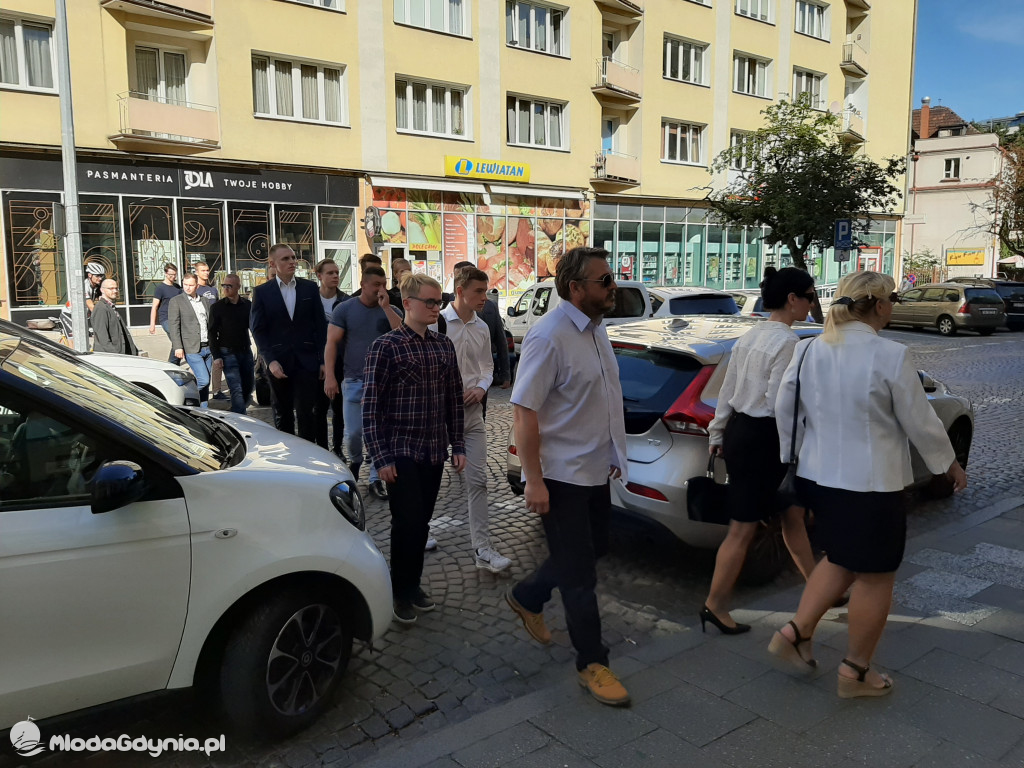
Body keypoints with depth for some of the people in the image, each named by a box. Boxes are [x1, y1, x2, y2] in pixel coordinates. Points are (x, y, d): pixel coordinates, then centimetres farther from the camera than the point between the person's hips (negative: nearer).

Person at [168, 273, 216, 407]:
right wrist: (178, 347, -14)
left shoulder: (206, 301, 14)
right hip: (192, 349, -5)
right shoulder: (176, 302, -1)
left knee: (206, 382, 8)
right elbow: (174, 326, -6)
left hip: (208, 347, 5)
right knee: (204, 380, -14)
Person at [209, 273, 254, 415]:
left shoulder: (248, 305, 6)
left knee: (248, 388, 9)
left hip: (246, 351, 4)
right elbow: (213, 333, 0)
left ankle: (235, 413, 29)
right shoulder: (217, 307, -1)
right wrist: (216, 357, -8)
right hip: (228, 353, -4)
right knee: (236, 390, -12)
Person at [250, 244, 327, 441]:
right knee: (282, 416, 10)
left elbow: (320, 326, 6)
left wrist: (322, 359, 0)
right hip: (279, 362, 0)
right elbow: (258, 329, 1)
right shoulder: (262, 292, 4)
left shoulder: (310, 288, 7)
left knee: (306, 414, -5)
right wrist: (270, 360, -10)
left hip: (307, 360, 0)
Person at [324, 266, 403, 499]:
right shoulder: (345, 309, 1)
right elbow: (332, 342, -3)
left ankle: (376, 479, 10)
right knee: (353, 431, 2)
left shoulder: (390, 310, 4)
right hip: (354, 380, -1)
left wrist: (386, 307, -15)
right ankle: (354, 461, 33)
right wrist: (329, 377, -11)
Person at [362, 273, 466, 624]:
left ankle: (413, 584, 30)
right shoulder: (385, 346, -10)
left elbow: (454, 398, 12)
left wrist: (457, 445, 9)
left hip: (434, 451, 5)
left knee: (422, 522, 13)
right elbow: (370, 406, -10)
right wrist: (380, 457, -13)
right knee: (407, 523, -2)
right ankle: (400, 592, 17)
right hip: (400, 452, -5)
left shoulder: (444, 345, 6)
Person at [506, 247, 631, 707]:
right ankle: (591, 664, 19)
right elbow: (524, 411, -22)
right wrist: (534, 481, -24)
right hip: (562, 475, -9)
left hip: (596, 470, 9)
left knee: (593, 550, 21)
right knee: (579, 575, 3)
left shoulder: (595, 328, 8)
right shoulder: (549, 337, -20)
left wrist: (612, 456, 18)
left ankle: (526, 598, 42)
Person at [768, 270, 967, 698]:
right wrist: (949, 464, 9)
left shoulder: (808, 351, -1)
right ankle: (856, 672, 24)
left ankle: (796, 632, 20)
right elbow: (920, 421, -9)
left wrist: (795, 458, 20)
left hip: (818, 476, 6)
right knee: (874, 576, 12)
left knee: (839, 559, 26)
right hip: (871, 485, -6)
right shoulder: (890, 356, -17)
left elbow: (784, 409, 5)